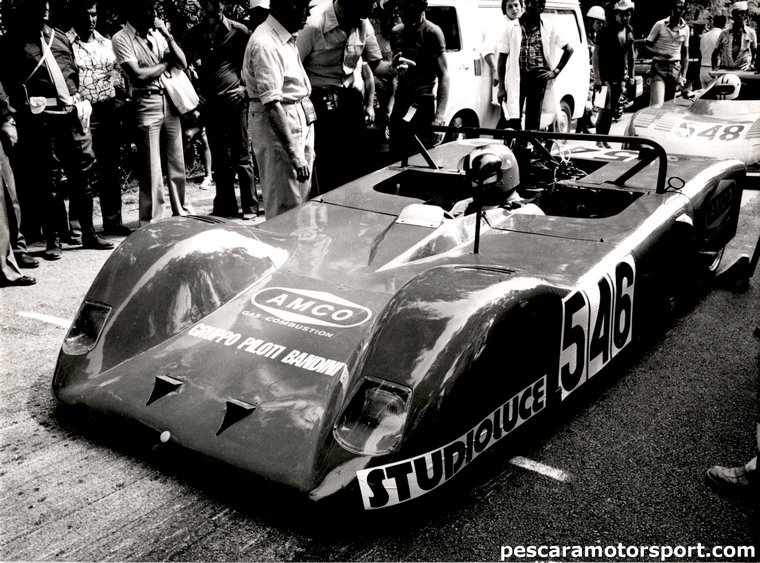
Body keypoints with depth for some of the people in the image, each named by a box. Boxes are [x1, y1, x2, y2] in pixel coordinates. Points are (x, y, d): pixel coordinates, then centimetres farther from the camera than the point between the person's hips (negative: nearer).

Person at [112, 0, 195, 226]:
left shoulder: (157, 33, 10)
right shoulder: (121, 38, -5)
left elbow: (182, 63, 8)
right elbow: (137, 75, -14)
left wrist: (168, 36, -4)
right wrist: (166, 63, -2)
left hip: (169, 101, 5)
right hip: (146, 104, -5)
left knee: (177, 163, 10)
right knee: (151, 168, -4)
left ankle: (182, 212, 22)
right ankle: (151, 222, 4)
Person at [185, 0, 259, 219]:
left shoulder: (238, 31, -1)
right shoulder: (195, 34, 7)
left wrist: (247, 87, -1)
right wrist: (197, 93, 10)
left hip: (235, 100, -3)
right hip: (210, 103, 3)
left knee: (242, 156, -2)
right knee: (219, 158, 9)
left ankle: (250, 206, 4)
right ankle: (225, 206, 17)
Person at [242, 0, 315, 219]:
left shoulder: (286, 38, 12)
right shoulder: (265, 44, -17)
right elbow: (271, 104, -22)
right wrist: (295, 154, -24)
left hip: (300, 122, 9)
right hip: (277, 126, -9)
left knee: (303, 204, 14)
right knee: (286, 211, -5)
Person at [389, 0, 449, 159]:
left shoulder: (432, 32, -7)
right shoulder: (396, 32, 11)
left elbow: (443, 75, -10)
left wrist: (439, 116, -19)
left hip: (423, 105, -6)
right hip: (399, 106, 6)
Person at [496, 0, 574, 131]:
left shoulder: (548, 29, 5)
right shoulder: (512, 28, 2)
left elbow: (569, 49, 14)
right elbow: (502, 58, 3)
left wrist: (555, 71, 4)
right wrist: (501, 87, -3)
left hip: (538, 78, 1)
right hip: (516, 78, -1)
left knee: (533, 121, 5)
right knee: (513, 121, -5)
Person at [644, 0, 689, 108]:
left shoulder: (685, 28, 7)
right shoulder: (660, 25, -5)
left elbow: (685, 55, 12)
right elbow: (647, 45, -2)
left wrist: (683, 76, 4)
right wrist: (660, 53, -20)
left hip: (675, 69, 4)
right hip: (659, 68, -4)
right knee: (657, 105, -16)